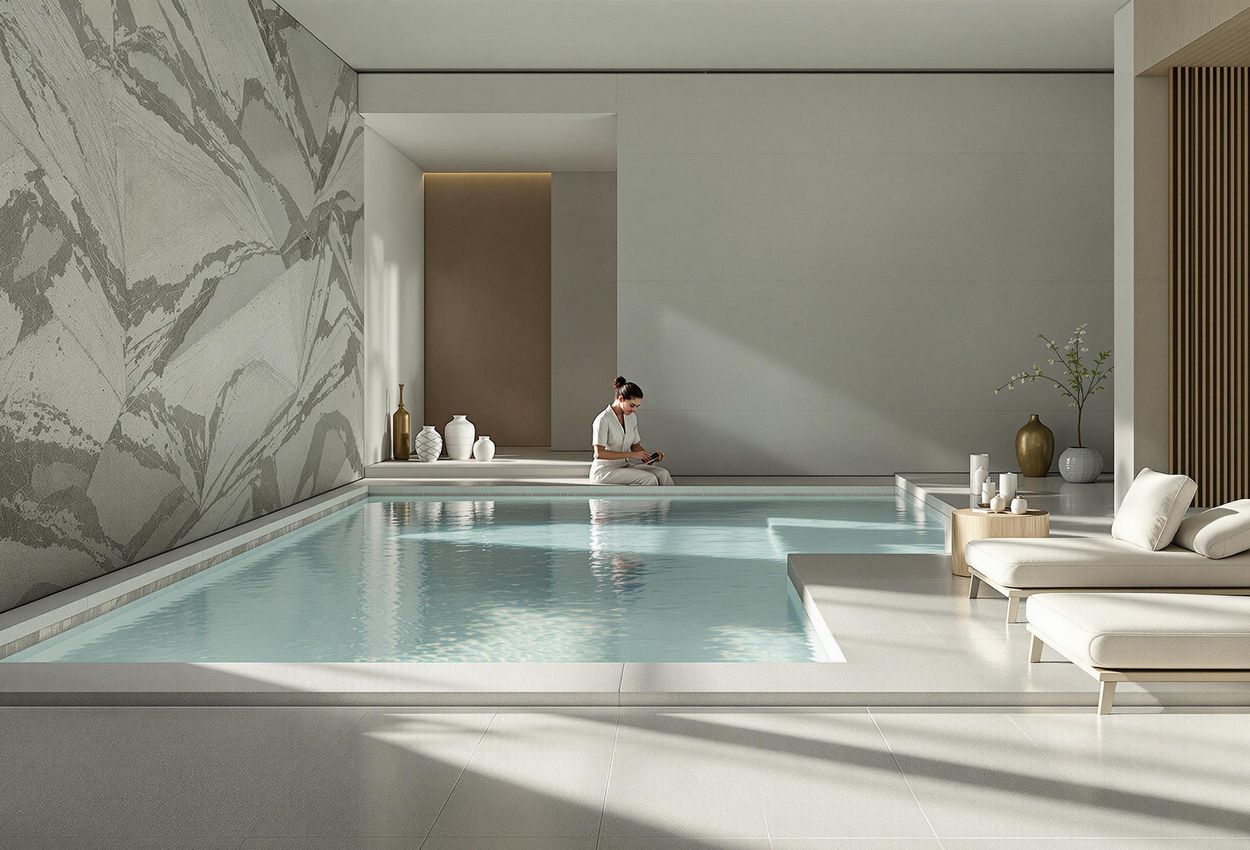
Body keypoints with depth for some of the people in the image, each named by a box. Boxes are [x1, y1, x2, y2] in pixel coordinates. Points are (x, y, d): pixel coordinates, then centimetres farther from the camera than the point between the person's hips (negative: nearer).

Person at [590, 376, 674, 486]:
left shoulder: (631, 417, 7)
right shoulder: (603, 419, -17)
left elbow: (635, 445, 16)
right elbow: (599, 453, -22)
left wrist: (650, 456, -6)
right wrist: (631, 454, -25)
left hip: (624, 466, 7)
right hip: (604, 471, -7)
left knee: (663, 473, -16)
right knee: (650, 479, -26)